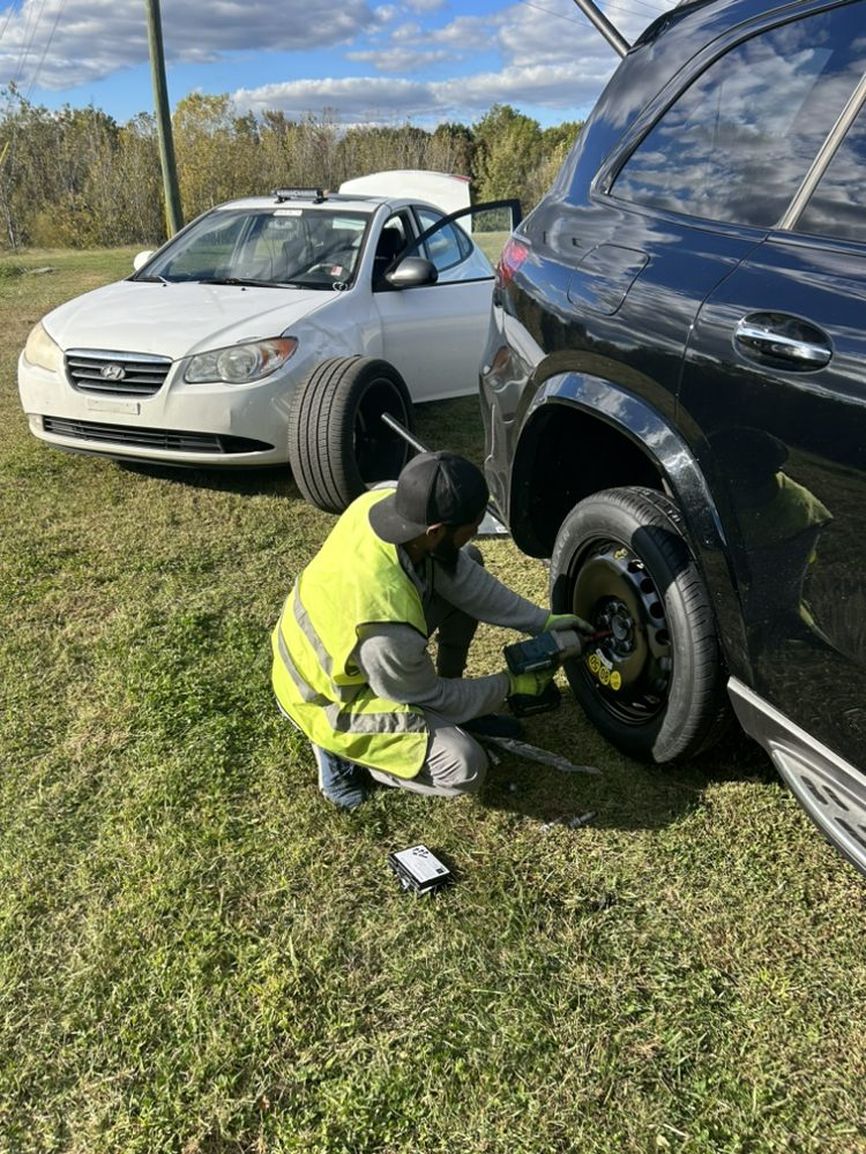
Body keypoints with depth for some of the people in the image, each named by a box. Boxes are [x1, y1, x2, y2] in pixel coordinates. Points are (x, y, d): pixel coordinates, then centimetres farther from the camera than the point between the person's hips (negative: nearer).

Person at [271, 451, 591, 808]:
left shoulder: (388, 503, -22)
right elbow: (429, 696, -19)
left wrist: (541, 621, -6)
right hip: (330, 696, -8)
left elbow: (464, 577, -7)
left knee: (467, 562, 1)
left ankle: (453, 704, 14)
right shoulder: (388, 626, -40)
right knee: (465, 767, -18)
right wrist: (510, 686, -5)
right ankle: (342, 751, 3)